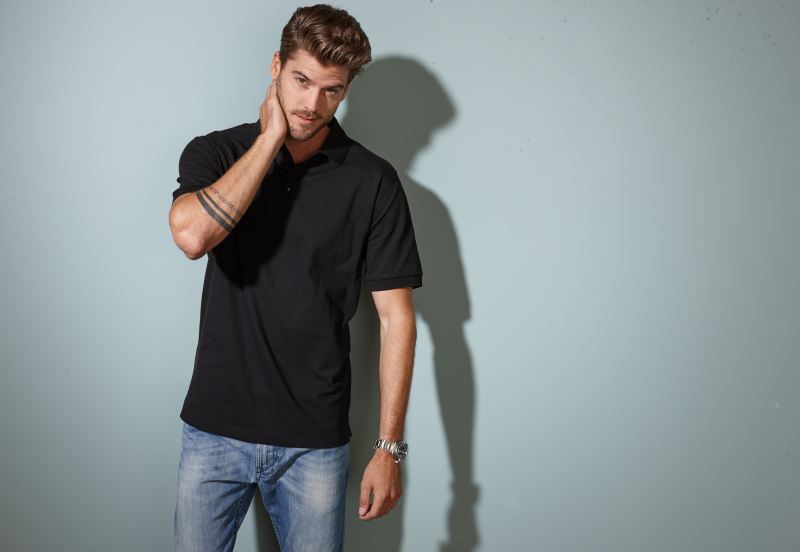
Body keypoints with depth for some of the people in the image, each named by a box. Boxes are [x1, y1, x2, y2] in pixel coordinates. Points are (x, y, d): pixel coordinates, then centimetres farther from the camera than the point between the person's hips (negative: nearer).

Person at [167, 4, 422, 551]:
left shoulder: (373, 181, -4)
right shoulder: (215, 153, -1)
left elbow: (396, 319, -4)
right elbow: (192, 234, -23)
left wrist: (390, 449, -7)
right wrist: (270, 138, -16)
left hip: (315, 443, -1)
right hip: (214, 429, 1)